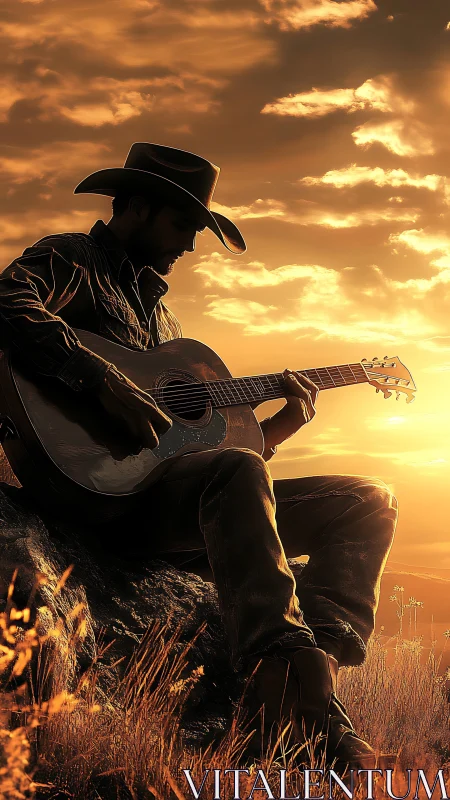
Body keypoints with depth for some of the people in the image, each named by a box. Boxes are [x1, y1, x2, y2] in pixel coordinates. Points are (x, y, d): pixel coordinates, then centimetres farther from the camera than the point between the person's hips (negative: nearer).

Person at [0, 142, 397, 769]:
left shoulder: (159, 312, 30)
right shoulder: (72, 259, 6)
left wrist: (279, 426, 13)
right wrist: (106, 382, -28)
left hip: (175, 497, 9)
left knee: (369, 502, 0)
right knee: (238, 473, -39)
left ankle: (316, 659, -25)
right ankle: (288, 678, -52)